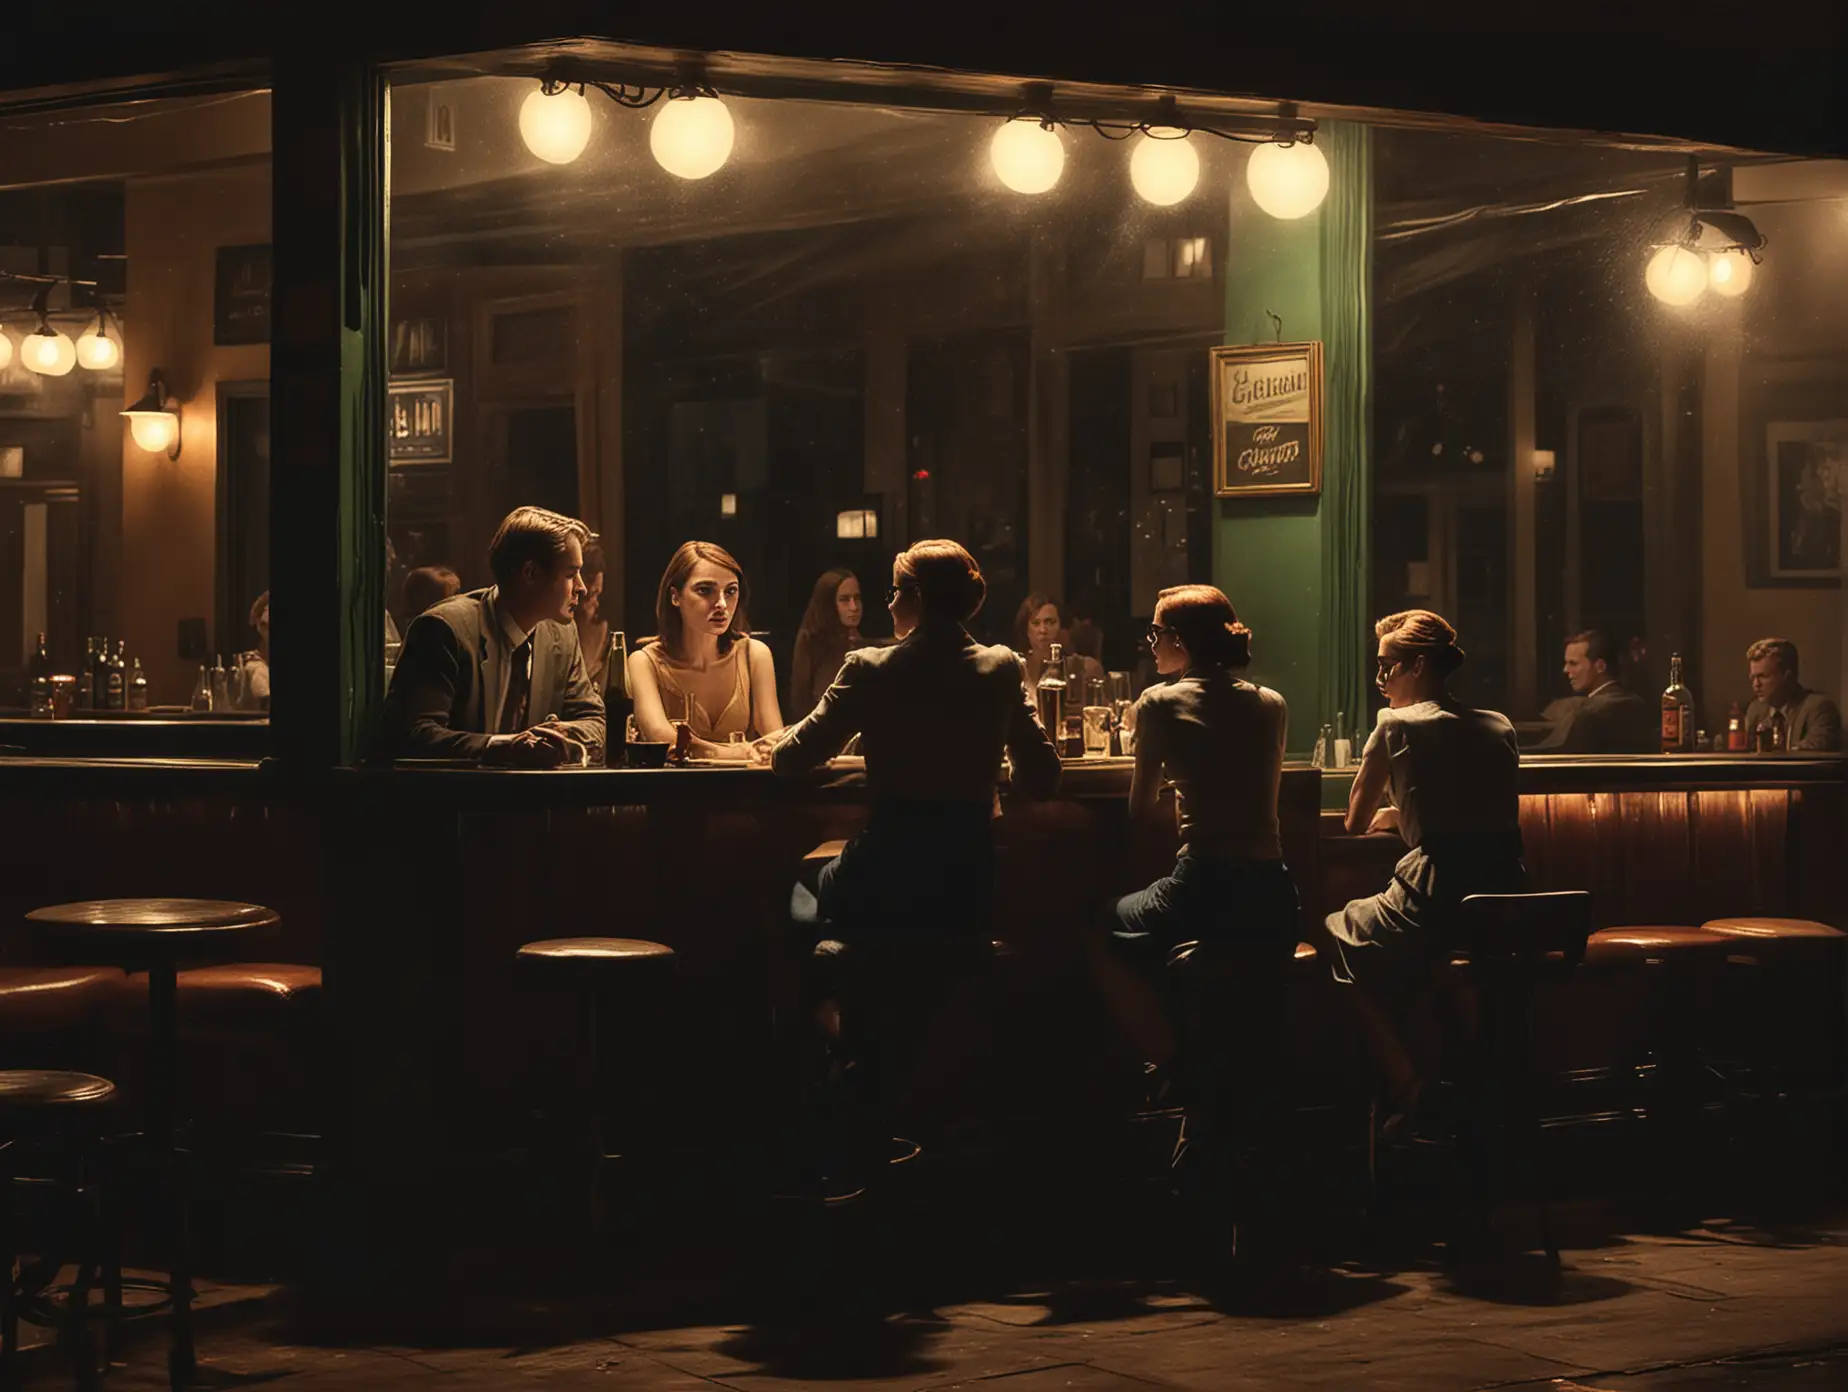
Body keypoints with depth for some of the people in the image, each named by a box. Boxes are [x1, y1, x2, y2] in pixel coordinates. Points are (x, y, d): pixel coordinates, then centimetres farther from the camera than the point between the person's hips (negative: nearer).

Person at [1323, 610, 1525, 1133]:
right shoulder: (1500, 727, 15)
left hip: (1436, 899, -7)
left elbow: (1356, 823, 7)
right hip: (1506, 901, 7)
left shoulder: (1397, 725, -2)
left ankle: (1405, 1089, 5)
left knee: (1341, 939, 17)